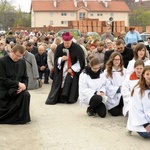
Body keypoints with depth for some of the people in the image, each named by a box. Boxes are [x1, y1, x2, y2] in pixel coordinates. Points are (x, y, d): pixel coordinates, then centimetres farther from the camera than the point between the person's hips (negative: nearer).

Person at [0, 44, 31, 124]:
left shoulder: (22, 62, 7)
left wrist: (24, 85, -14)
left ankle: (23, 119, -13)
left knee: (26, 94, -28)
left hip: (18, 89, 4)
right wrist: (18, 84, -22)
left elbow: (25, 78, 10)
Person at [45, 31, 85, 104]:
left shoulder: (77, 48, -14)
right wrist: (61, 59, -17)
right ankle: (54, 98, 7)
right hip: (62, 70, 3)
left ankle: (70, 99, -3)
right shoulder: (59, 47, -3)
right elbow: (56, 60, 5)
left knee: (69, 83, -15)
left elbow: (81, 61, -9)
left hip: (74, 70, -3)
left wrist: (72, 69, -13)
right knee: (59, 82, -1)